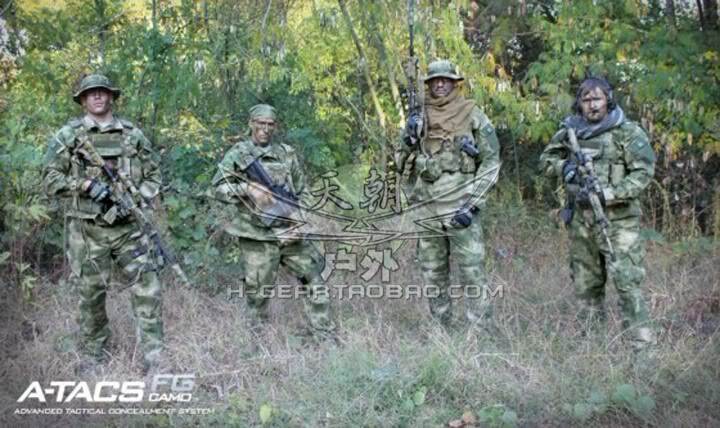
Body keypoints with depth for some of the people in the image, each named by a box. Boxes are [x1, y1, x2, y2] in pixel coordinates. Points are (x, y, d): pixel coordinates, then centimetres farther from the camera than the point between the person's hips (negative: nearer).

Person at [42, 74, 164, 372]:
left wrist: (137, 198, -5)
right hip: (87, 229, -2)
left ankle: (155, 359, 3)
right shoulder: (67, 136, 3)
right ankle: (94, 360, 20)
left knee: (148, 289, -5)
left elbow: (153, 174, 12)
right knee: (92, 295, 6)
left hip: (128, 226, 2)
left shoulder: (133, 134, 9)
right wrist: (85, 184, -15)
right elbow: (50, 180, -1)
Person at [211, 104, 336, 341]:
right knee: (259, 292, 1)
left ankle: (326, 337, 10)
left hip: (289, 231, 4)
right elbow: (218, 188, -5)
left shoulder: (287, 153, 13)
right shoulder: (237, 153, 2)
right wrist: (248, 189, -18)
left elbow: (300, 187, 22)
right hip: (257, 235, -4)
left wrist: (288, 205, 6)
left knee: (314, 280, 2)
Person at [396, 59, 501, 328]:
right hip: (426, 207, 4)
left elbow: (491, 161, -3)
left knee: (472, 273, -5)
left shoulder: (472, 115, 0)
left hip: (460, 207, -4)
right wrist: (407, 143, -8)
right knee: (432, 275, 11)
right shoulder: (418, 117, 11)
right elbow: (401, 163, 15)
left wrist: (473, 203, -11)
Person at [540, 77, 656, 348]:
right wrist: (564, 167, -4)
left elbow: (643, 173, -10)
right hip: (580, 221, 5)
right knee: (585, 284, 12)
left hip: (617, 220, -5)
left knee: (627, 281, -9)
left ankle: (642, 340, -1)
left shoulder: (627, 132, -5)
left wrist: (606, 195, -19)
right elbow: (546, 160, 18)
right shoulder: (570, 131, 9)